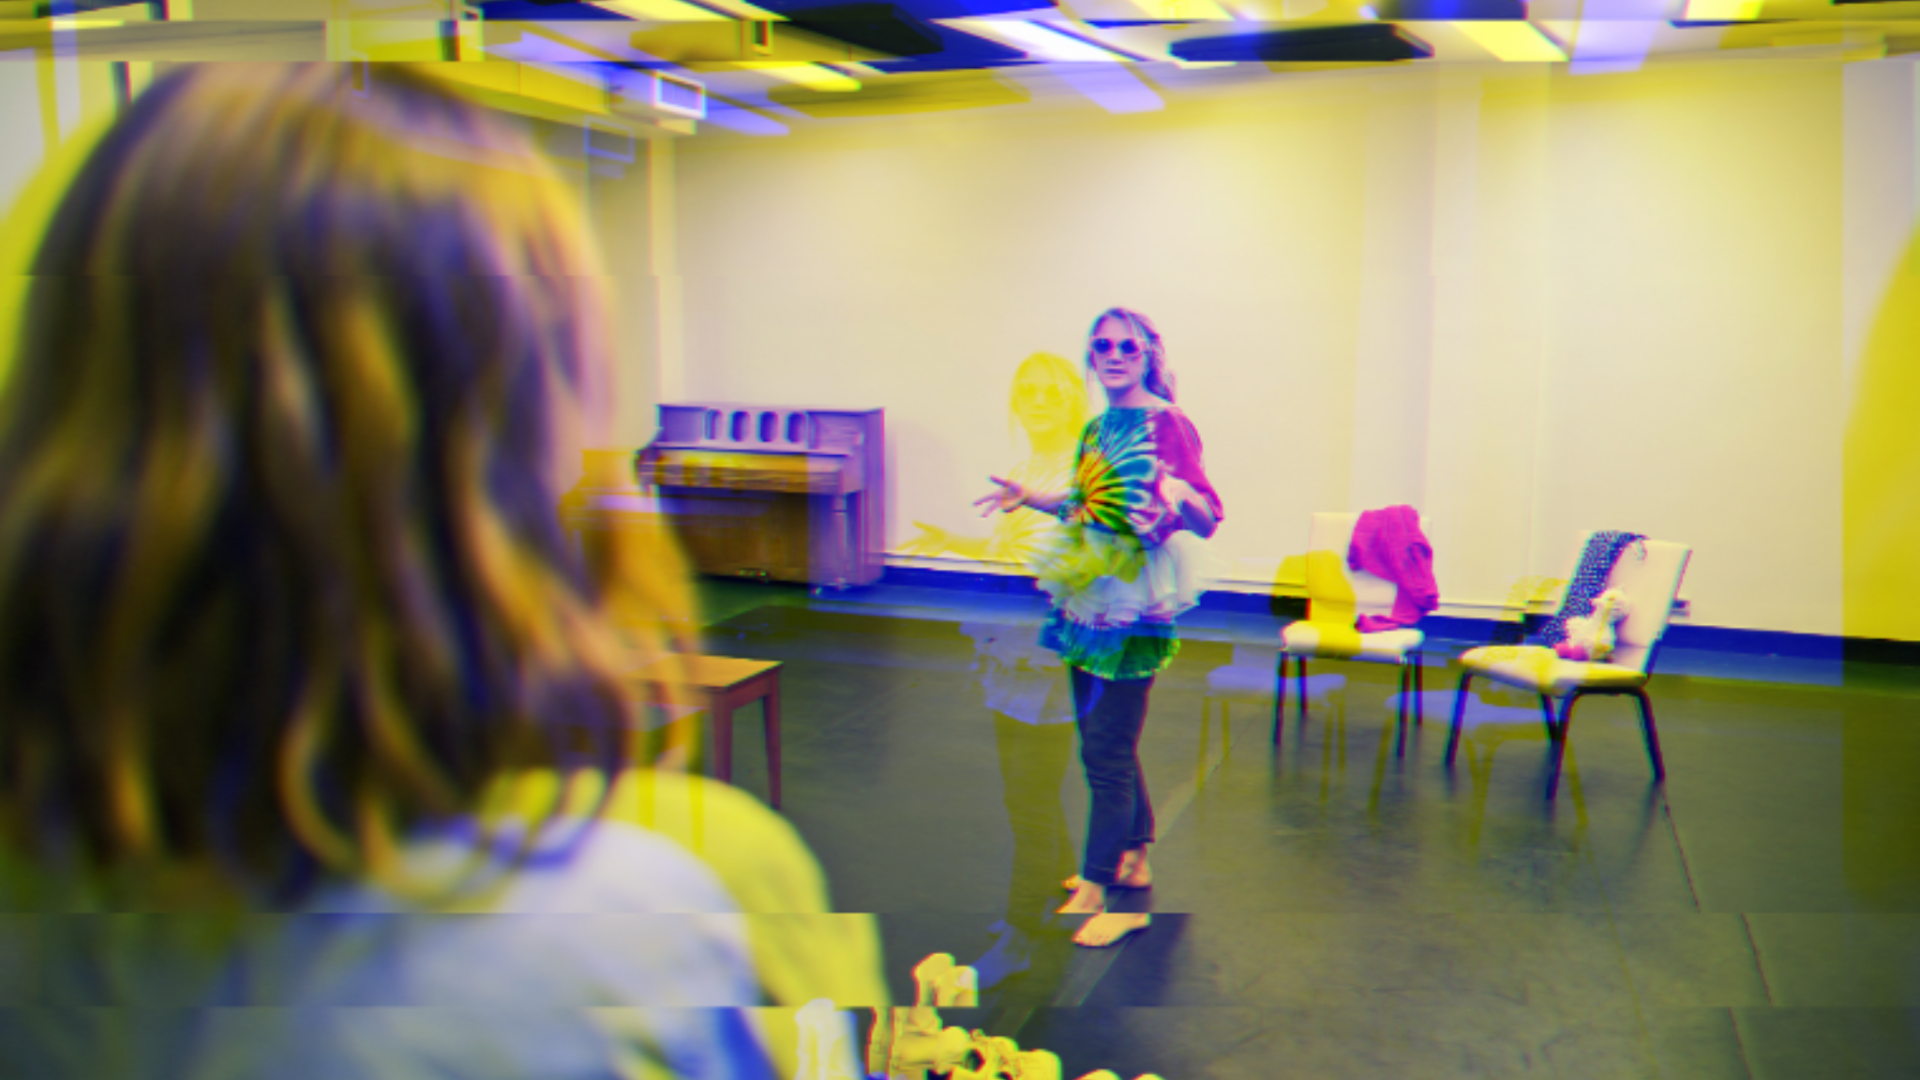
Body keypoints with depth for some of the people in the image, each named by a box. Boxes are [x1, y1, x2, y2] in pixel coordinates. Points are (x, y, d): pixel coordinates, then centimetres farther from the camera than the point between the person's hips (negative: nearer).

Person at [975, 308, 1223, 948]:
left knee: (1107, 751, -5)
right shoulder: (1097, 427, 12)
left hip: (1135, 610, -8)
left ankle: (1095, 892, 4)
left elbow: (1208, 520, -21)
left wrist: (1180, 497, -41)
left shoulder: (1167, 423, -12)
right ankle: (1134, 859, 33)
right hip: (1089, 600, 8)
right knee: (1103, 743, 17)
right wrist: (1031, 499, 21)